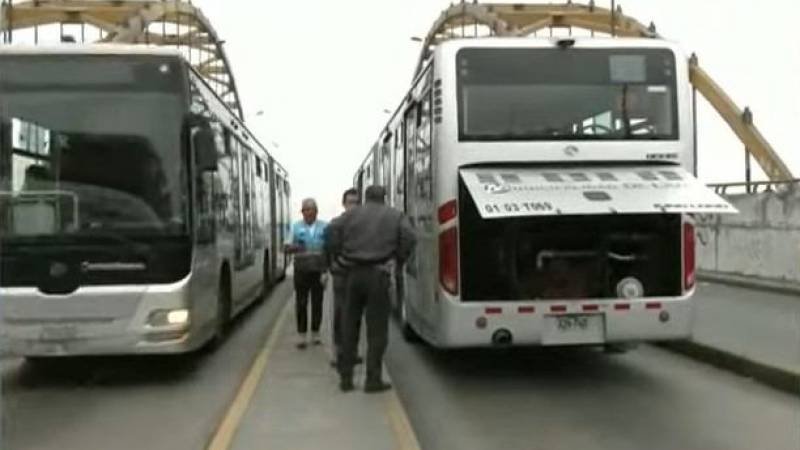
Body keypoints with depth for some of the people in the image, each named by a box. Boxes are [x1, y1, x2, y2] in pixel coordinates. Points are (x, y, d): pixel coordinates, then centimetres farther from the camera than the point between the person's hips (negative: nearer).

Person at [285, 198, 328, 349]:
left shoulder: (324, 227, 6)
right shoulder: (296, 227, 5)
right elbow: (287, 248, 5)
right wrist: (294, 247, -18)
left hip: (319, 270, 1)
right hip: (302, 270, 0)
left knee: (317, 302, 4)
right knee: (301, 303, -2)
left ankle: (315, 334, 15)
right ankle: (301, 335, 4)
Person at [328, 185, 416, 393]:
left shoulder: (350, 215, 10)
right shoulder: (395, 216, 6)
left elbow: (334, 242, 3)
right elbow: (409, 239, -6)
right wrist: (398, 260, 7)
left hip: (354, 273, 3)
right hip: (378, 275, -2)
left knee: (350, 326, 13)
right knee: (377, 328, 3)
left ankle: (346, 377, 16)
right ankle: (373, 380, 2)